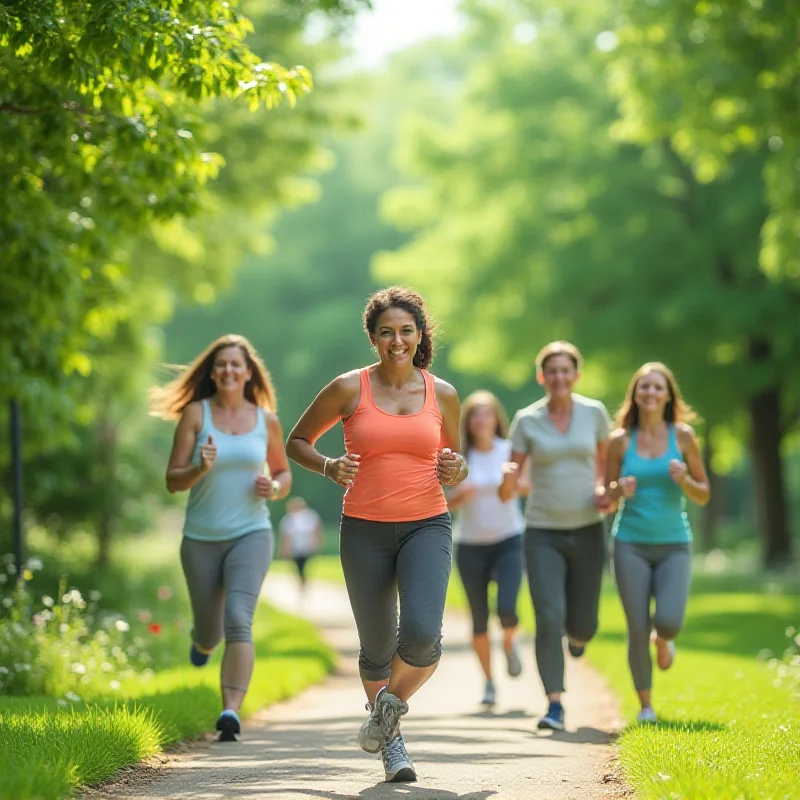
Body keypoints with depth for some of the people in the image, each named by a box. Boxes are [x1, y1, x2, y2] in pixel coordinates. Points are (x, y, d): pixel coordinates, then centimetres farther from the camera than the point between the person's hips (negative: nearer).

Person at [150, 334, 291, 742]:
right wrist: (201, 468, -25)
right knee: (210, 633, 13)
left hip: (250, 535, 0)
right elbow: (173, 480, -4)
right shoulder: (195, 413, -3)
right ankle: (201, 638, 52)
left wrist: (274, 488, -6)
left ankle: (231, 711, -27)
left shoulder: (266, 420, 3)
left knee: (238, 620, -23)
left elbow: (284, 474, 17)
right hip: (201, 538, 1)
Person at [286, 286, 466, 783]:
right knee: (377, 648, 7)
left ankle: (393, 701, 10)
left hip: (427, 527, 0)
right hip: (365, 531, 0)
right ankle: (391, 742, 33)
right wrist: (329, 467, -11)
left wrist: (455, 471, -6)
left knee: (422, 634, -22)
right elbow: (297, 442, 8)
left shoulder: (442, 394, 4)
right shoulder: (349, 389, -2)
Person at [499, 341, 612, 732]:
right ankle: (554, 706, -9)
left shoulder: (594, 413, -1)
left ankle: (578, 631, 45)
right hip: (543, 533, -1)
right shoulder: (526, 421, -4)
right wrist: (508, 481, -26)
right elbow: (507, 492, -2)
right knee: (549, 620, -16)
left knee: (582, 626, 6)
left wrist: (604, 490, -3)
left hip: (586, 530, 1)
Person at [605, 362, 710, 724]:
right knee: (637, 629, -3)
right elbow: (606, 496, 8)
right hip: (631, 544, 0)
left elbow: (704, 495, 6)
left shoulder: (682, 436, 0)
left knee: (669, 622, -16)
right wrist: (621, 490, -15)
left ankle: (662, 639, 23)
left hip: (673, 544, 0)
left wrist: (684, 480, -15)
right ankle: (645, 705, 16)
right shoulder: (620, 440, 1)